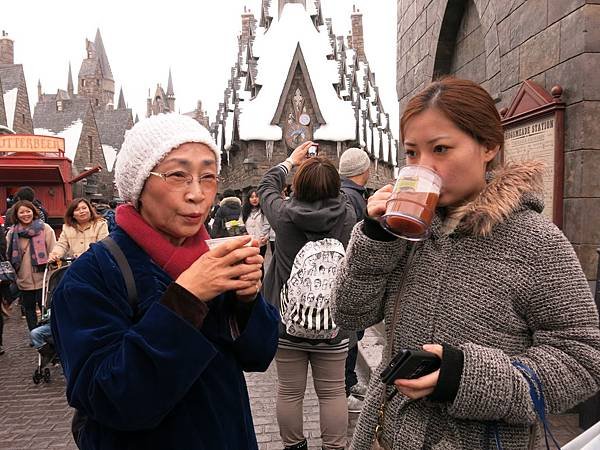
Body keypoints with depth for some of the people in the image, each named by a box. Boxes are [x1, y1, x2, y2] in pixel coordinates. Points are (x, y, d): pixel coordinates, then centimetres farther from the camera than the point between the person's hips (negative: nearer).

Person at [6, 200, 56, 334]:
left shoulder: (45, 228, -4)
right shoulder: (12, 233, 6)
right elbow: (8, 255, 13)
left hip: (43, 278, -4)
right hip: (24, 279, 4)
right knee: (29, 308, 13)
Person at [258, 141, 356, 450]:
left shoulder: (283, 214, -11)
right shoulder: (347, 216, -12)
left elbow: (266, 186, 10)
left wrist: (291, 161, 25)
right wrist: (323, 169, 22)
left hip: (287, 321, 0)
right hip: (333, 323, 0)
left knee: (289, 392, 16)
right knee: (332, 393, 13)